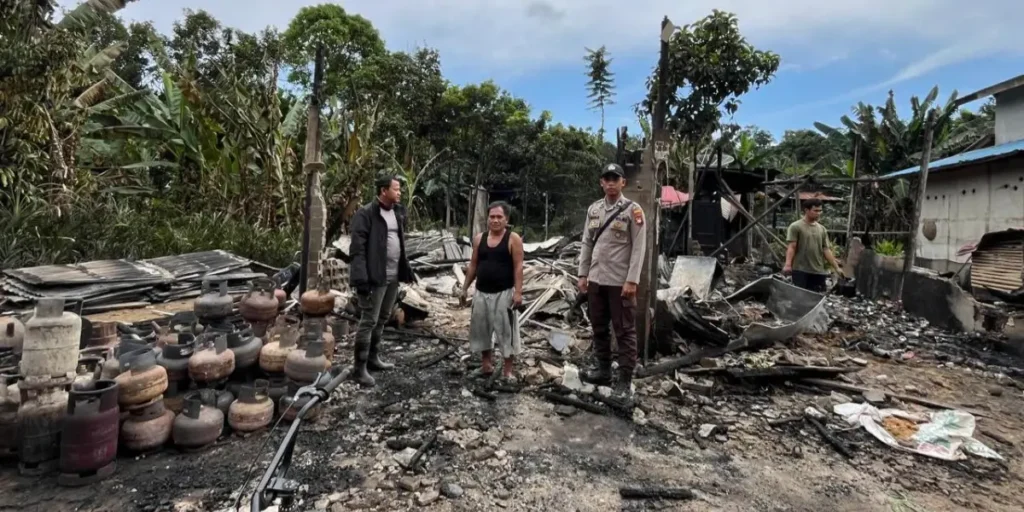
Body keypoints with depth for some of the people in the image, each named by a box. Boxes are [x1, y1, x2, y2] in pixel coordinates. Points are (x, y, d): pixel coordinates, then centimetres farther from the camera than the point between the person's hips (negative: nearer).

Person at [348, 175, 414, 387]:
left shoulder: (398, 212, 11)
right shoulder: (366, 214, -13)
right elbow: (357, 248, -17)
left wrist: (406, 268, 12)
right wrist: (361, 278, -23)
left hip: (393, 276, 8)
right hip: (375, 277, -8)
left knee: (382, 319, 16)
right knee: (369, 321, -3)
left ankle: (373, 358, 30)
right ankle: (359, 368, 7)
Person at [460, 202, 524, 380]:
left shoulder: (513, 239, -7)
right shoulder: (479, 239, 6)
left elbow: (518, 267, -11)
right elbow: (473, 265, 12)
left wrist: (518, 291, -17)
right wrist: (465, 287, 11)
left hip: (504, 293, -5)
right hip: (482, 292, 5)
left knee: (506, 331, -1)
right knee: (481, 329, 13)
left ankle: (508, 369, 10)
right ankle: (486, 364, 29)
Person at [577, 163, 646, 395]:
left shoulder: (633, 210, -7)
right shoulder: (593, 209, 10)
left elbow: (638, 248, -11)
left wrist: (631, 280, -16)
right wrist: (583, 274, 8)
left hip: (620, 281, -6)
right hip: (596, 279, 6)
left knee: (624, 331, 2)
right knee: (599, 328, 14)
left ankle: (625, 379, 9)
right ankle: (603, 370, 28)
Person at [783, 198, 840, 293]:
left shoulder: (822, 229, 15)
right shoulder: (795, 227, -3)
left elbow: (826, 250, 14)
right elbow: (791, 247, -11)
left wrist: (836, 268, 9)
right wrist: (788, 265, -24)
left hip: (819, 272, 6)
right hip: (801, 271, -6)